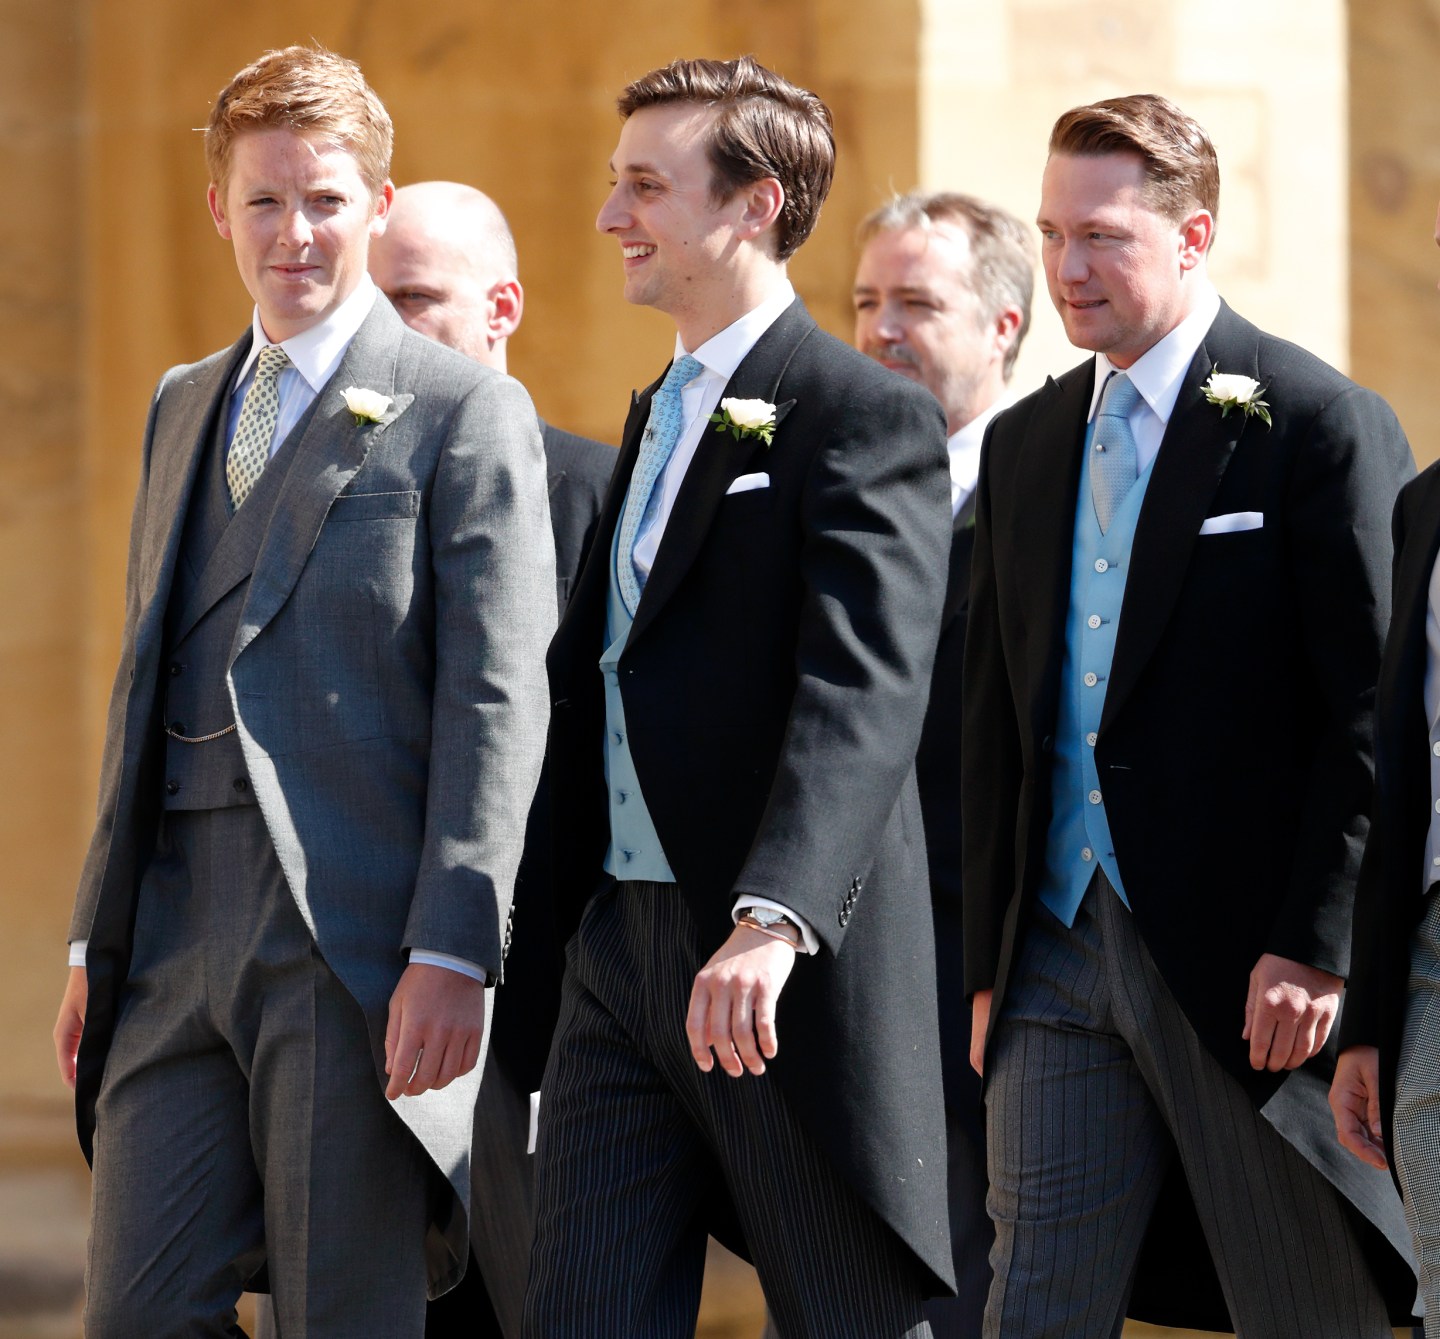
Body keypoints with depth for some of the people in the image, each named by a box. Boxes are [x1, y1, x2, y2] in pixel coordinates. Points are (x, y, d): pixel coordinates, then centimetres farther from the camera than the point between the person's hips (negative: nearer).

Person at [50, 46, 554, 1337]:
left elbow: (497, 704, -8)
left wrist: (453, 952, -16)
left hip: (357, 939, -6)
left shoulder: (465, 414, -1)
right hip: (177, 928, 6)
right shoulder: (183, 408, 20)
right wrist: (100, 939, 17)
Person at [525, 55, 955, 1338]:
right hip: (619, 951, 8)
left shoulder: (867, 416, -10)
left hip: (792, 975, -8)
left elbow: (864, 696, -23)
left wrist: (776, 918, -36)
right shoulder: (658, 415, 19)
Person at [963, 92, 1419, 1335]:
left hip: (1252, 968, -6)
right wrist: (987, 961, 12)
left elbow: (1375, 715, -10)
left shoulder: (1318, 425, -6)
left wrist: (1315, 950, -15)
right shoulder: (1025, 444, 15)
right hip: (1061, 959, 6)